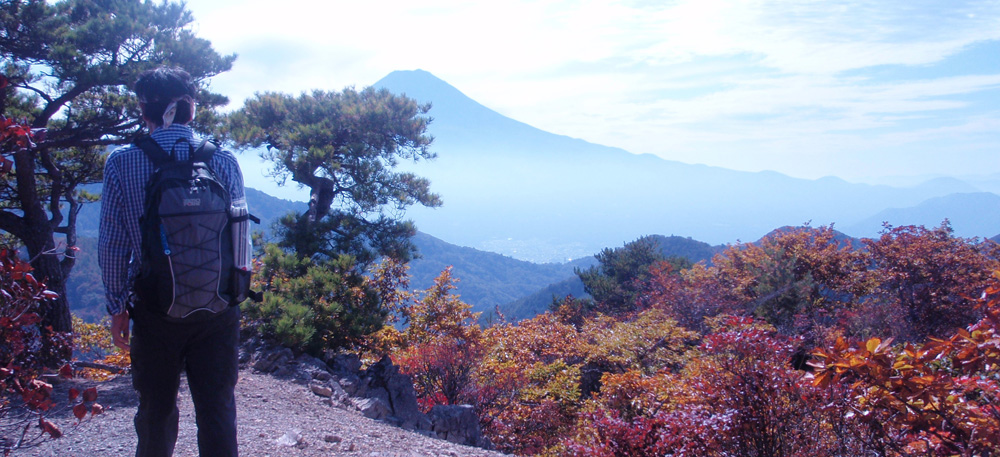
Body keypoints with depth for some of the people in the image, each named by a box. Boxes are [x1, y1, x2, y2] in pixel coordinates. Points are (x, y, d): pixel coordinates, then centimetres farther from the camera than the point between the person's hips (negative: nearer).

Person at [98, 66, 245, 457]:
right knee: (217, 410, 11)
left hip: (155, 311, 0)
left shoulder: (122, 163, -7)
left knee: (156, 411, 18)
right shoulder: (222, 160, -6)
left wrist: (116, 306, 7)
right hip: (218, 309, 1)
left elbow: (112, 244, -4)